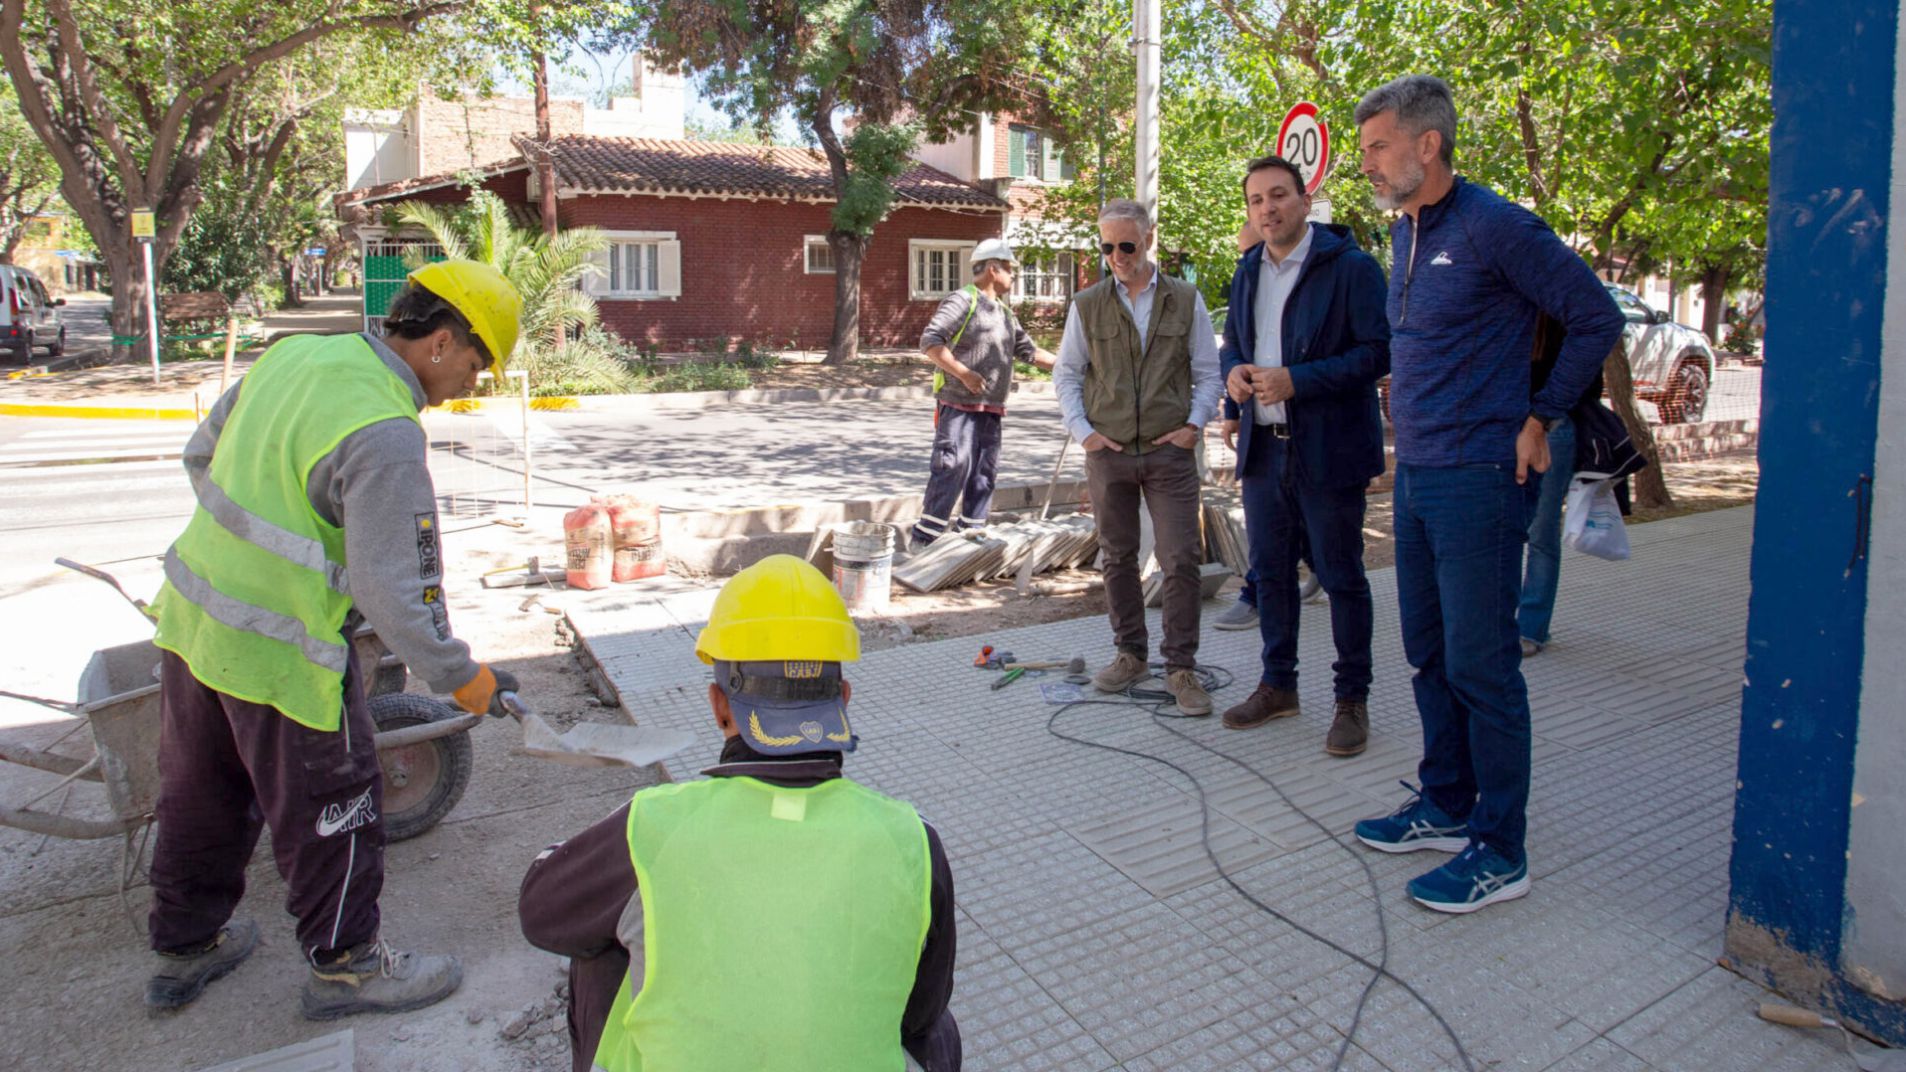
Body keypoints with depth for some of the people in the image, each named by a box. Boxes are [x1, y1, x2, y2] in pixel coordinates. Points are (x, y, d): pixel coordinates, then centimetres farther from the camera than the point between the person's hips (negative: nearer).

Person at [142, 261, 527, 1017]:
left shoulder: (297, 354, 1)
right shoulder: (385, 436, -26)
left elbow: (202, 453, 14)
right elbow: (393, 592, -26)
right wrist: (460, 678, -14)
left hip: (190, 614, 9)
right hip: (277, 650, -9)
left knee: (201, 795, 25)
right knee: (330, 809, 11)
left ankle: (183, 949, 45)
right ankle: (344, 966, 29)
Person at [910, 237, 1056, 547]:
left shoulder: (1005, 312, 20)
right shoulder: (962, 300, -7)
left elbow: (1028, 350, 26)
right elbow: (930, 340, -16)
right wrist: (964, 374, -22)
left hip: (991, 409, 9)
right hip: (958, 404, -9)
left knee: (984, 474, 9)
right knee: (953, 470, -13)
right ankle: (925, 537, -7)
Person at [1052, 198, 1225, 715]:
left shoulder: (1185, 300, 4)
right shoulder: (1087, 304, 6)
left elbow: (1208, 372, 8)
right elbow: (1066, 375, 10)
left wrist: (1194, 425, -5)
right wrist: (1083, 431, -1)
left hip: (1170, 451, -1)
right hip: (1108, 451, 2)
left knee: (1182, 561, -4)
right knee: (1117, 557, 10)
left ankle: (1181, 667, 6)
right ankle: (1131, 654, 24)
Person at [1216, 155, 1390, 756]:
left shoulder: (1351, 267, -9)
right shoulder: (1248, 272, 13)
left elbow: (1378, 352, -14)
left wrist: (1298, 381, -23)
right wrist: (1234, 370, -1)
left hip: (1328, 451, -6)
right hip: (1263, 449, 7)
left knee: (1341, 576, 3)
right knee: (1270, 571, 14)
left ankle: (1352, 699, 16)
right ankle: (1278, 685, 29)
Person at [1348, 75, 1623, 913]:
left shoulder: (1493, 228, -13)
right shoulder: (1405, 232, 13)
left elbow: (1596, 316, -9)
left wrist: (1540, 416, -7)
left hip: (1477, 477, -9)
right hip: (1416, 474, 9)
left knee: (1480, 664, -2)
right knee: (1429, 653, 15)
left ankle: (1499, 851, 11)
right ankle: (1446, 807, 30)